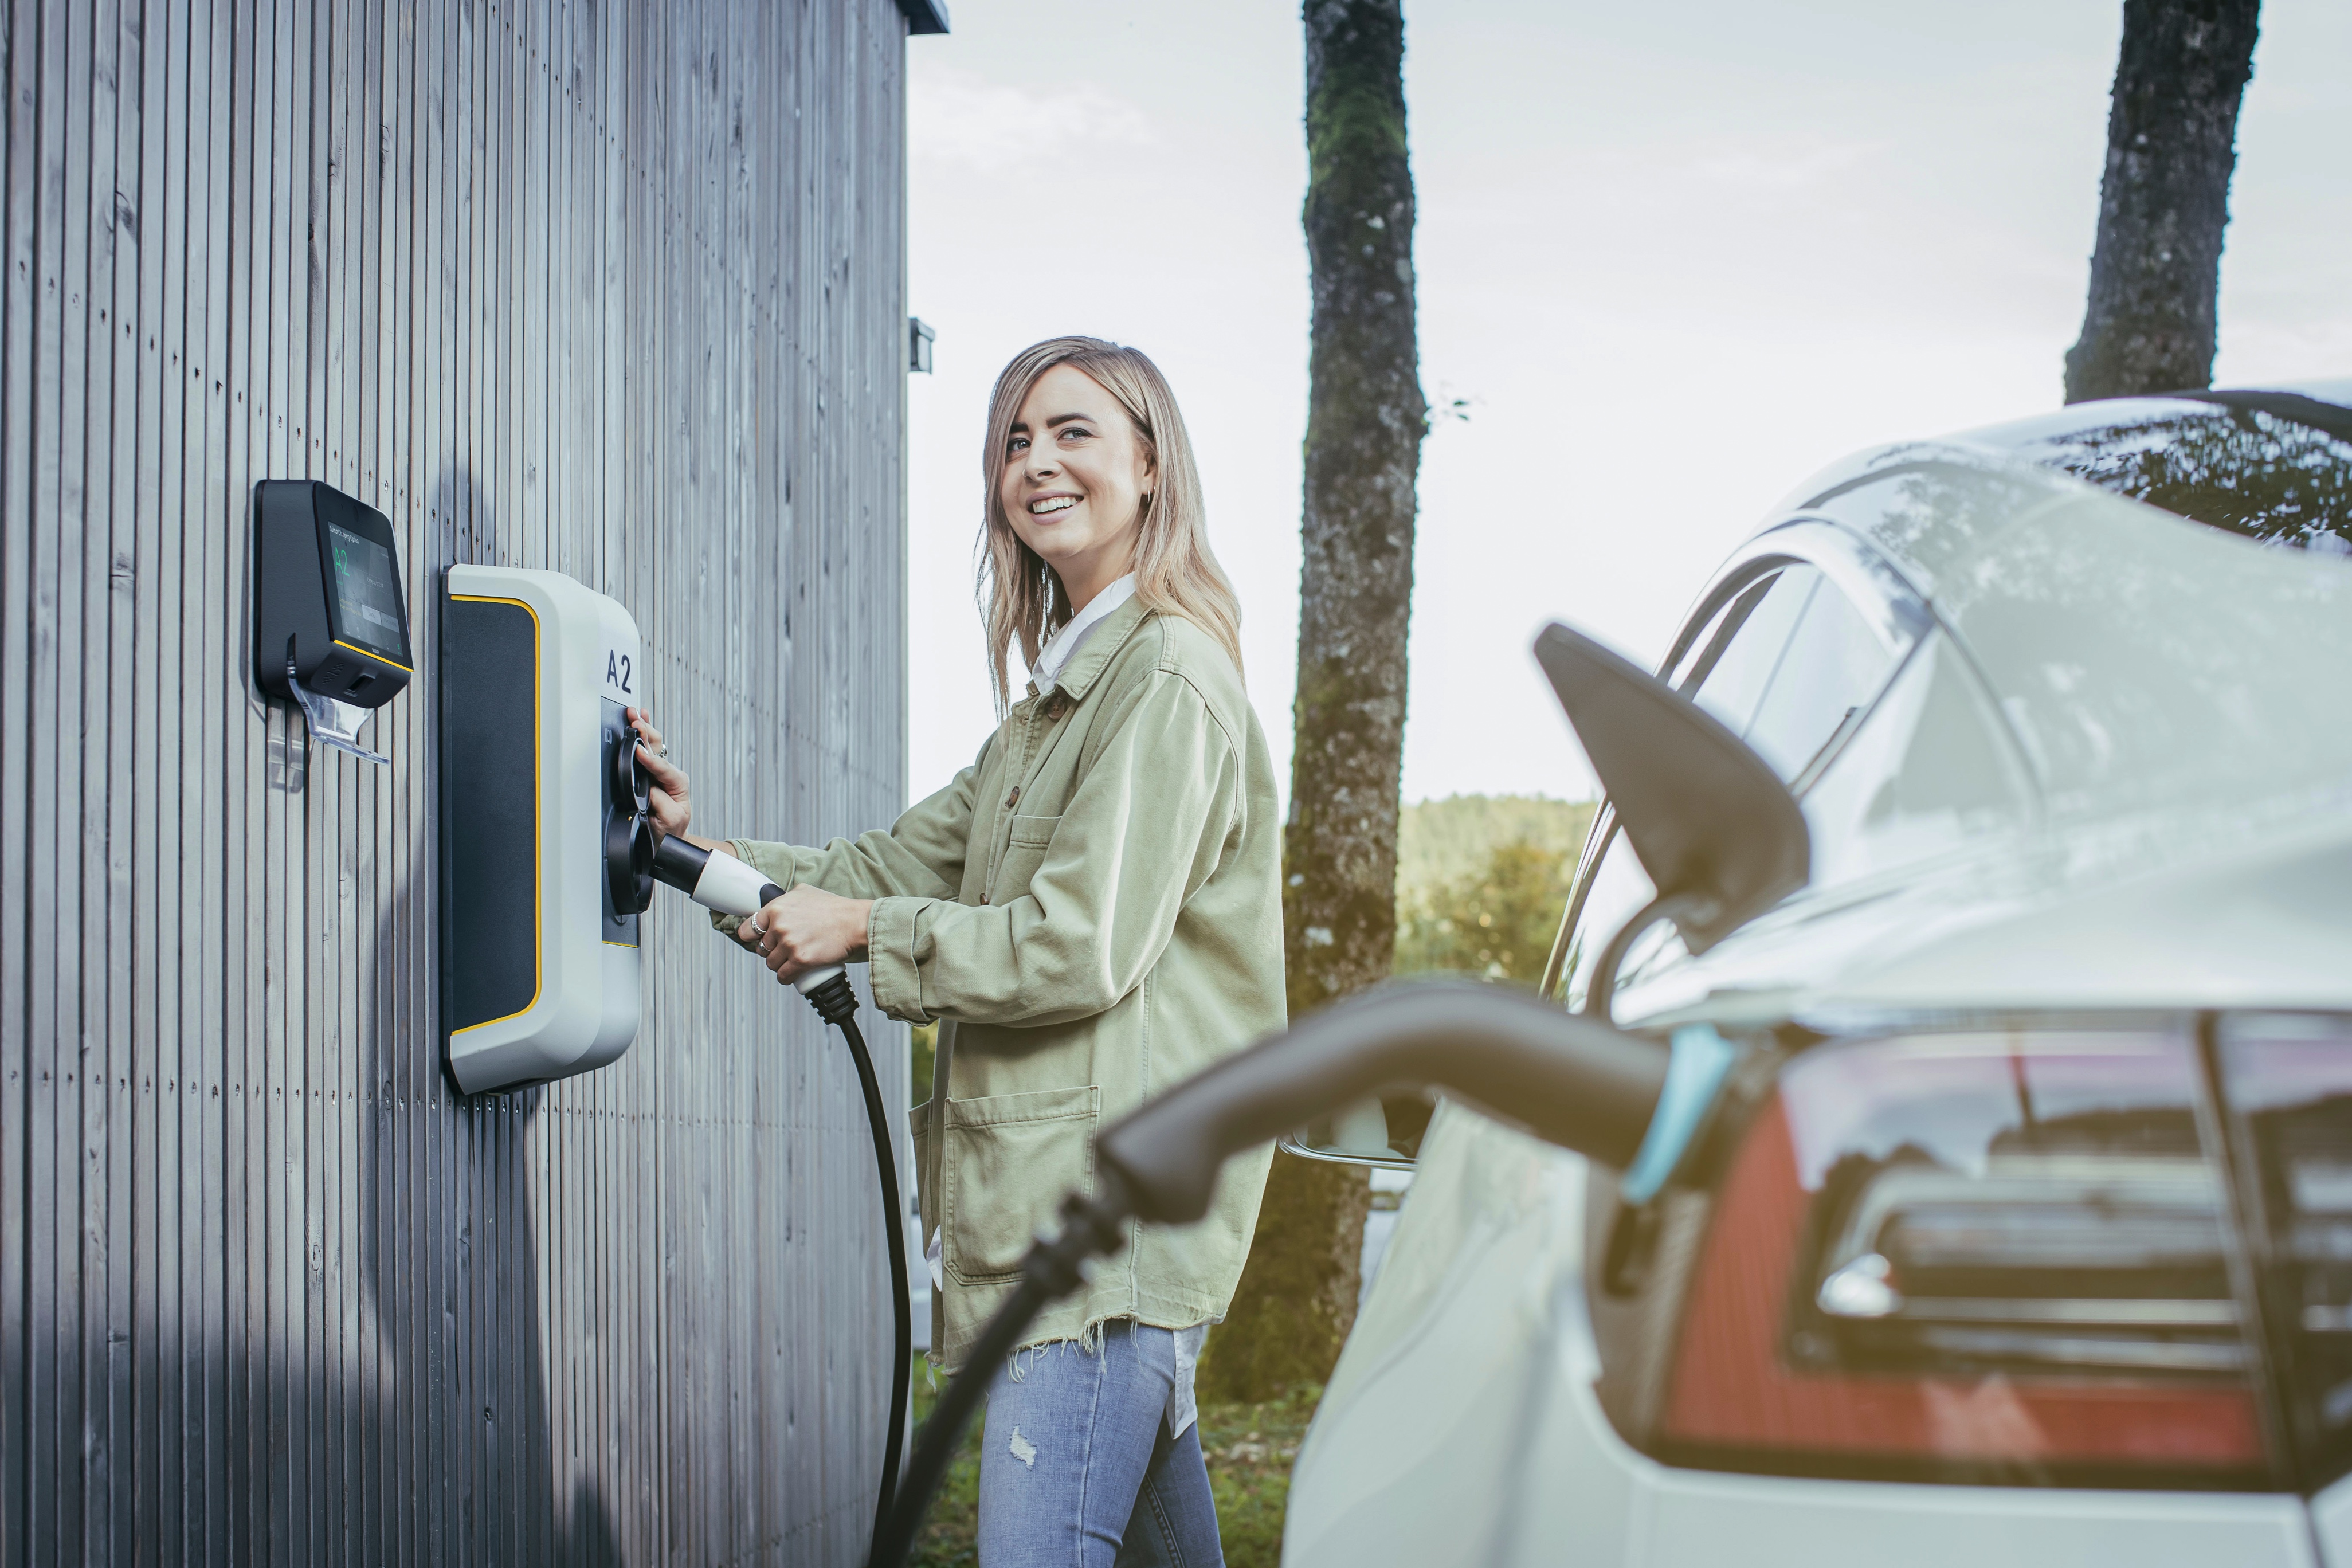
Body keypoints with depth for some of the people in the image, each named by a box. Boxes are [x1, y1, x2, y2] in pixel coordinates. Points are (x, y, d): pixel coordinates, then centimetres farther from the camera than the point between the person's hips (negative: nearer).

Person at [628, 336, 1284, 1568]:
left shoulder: (1170, 678, -10)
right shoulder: (1055, 700, 23)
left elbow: (1082, 947, -17)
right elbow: (906, 863, 20)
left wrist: (863, 932, -8)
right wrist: (704, 843, 10)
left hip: (1117, 1193, -10)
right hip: (1053, 1189, 10)